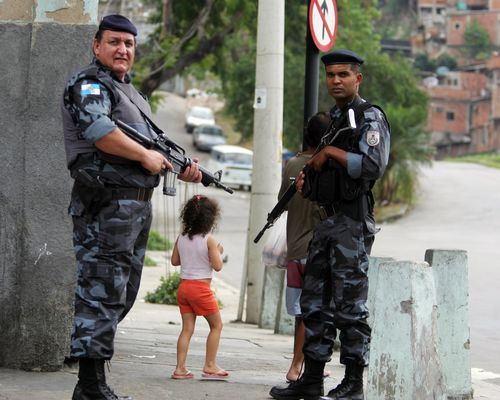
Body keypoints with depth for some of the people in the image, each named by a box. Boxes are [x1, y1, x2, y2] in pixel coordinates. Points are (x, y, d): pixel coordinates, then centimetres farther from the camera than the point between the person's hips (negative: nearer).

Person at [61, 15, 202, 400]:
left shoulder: (131, 93, 24)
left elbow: (156, 147, 27)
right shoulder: (90, 83, -5)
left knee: (121, 296, 11)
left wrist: (182, 169, 9)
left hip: (137, 207, 10)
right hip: (107, 205, -10)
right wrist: (145, 155, -17)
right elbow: (97, 129, -24)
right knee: (101, 292, -11)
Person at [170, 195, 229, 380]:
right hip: (201, 288, -6)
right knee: (216, 325, 10)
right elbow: (217, 266, -13)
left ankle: (180, 368, 3)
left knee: (187, 328, 8)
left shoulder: (182, 238, 4)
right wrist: (219, 252, 4)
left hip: (184, 287, 6)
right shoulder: (209, 240, -12)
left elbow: (175, 261, 13)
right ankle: (210, 366, 10)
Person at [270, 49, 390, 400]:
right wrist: (306, 179, 10)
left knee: (350, 305, -6)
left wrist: (330, 153, -12)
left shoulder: (370, 118, -6)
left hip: (353, 224, -9)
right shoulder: (332, 120, 20)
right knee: (315, 304, 9)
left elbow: (373, 166, -20)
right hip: (326, 221, 9)